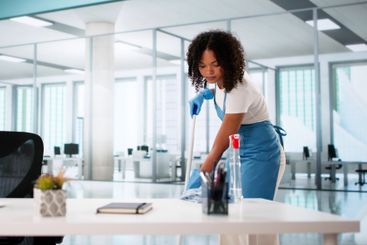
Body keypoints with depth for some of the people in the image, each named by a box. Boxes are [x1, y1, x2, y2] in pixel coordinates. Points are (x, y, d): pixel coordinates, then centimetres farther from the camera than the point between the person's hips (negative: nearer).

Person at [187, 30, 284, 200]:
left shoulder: (238, 89, -29)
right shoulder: (222, 78, -5)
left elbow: (219, 146, -27)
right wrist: (205, 94, 4)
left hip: (258, 152, -9)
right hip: (239, 149, 9)